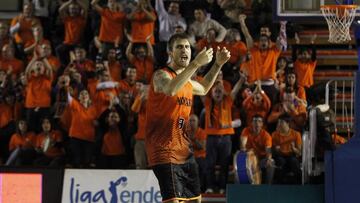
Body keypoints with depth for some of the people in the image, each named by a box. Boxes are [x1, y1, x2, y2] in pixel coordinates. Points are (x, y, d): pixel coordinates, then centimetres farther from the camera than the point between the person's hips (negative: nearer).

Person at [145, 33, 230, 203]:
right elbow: (170, 89, -36)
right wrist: (196, 63, -40)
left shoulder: (188, 81, 15)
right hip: (163, 149, -9)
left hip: (183, 150, 9)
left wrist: (218, 64, 27)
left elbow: (203, 89, 39)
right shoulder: (161, 75, -11)